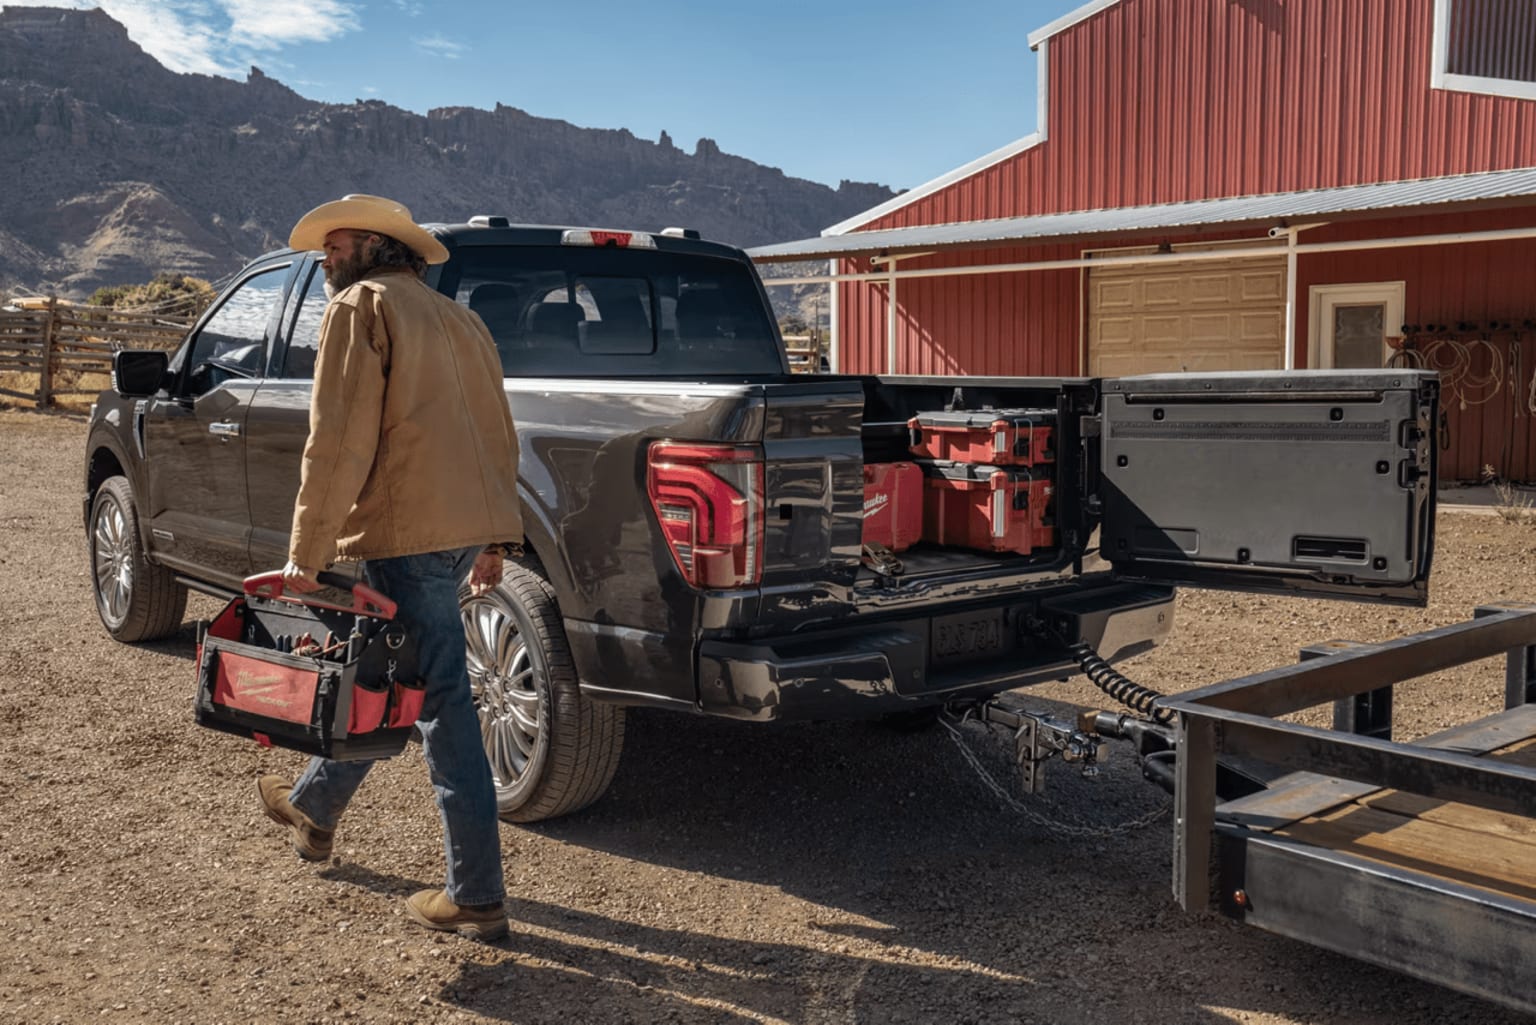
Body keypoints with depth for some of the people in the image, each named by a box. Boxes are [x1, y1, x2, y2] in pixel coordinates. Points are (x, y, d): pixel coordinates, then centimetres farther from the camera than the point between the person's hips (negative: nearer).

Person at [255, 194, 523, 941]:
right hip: (470, 526, 9)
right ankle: (313, 808, 46)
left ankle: (477, 899, 0)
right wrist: (493, 539, 22)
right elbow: (497, 433, 20)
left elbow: (338, 439, -13)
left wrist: (306, 553, -12)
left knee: (442, 701, -6)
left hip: (407, 532, -9)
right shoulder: (456, 318, 22)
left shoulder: (360, 306, -4)